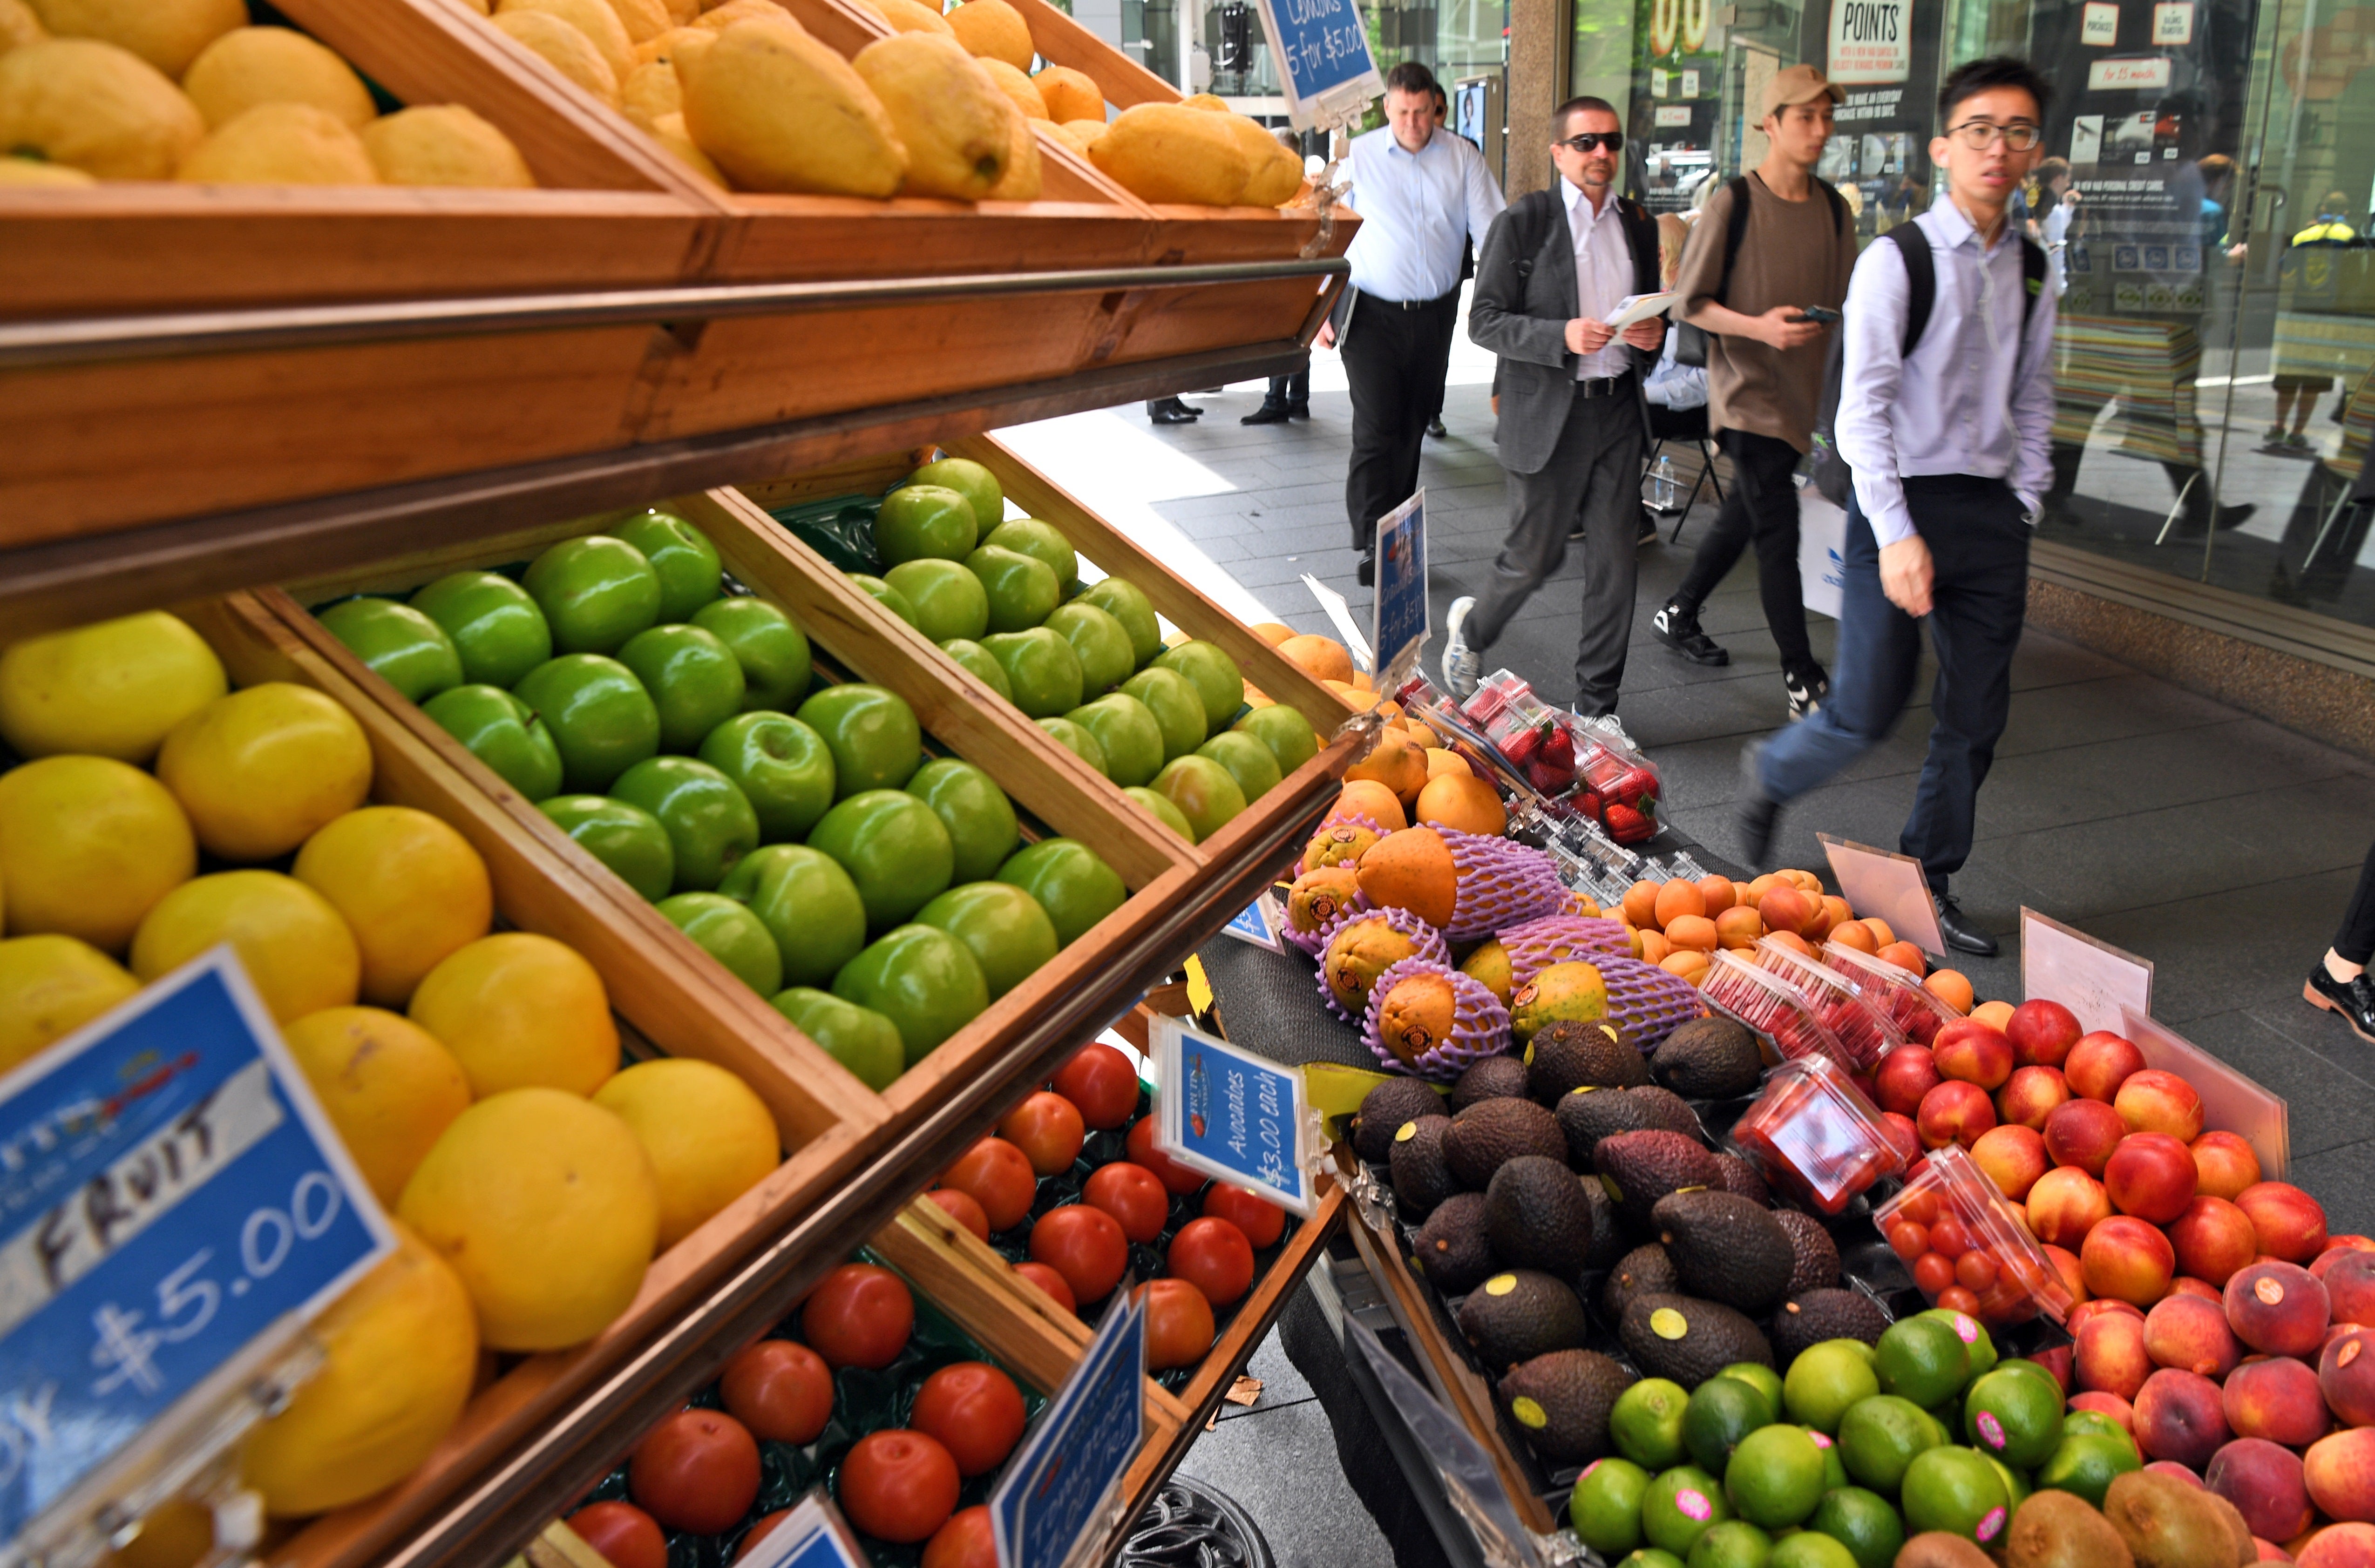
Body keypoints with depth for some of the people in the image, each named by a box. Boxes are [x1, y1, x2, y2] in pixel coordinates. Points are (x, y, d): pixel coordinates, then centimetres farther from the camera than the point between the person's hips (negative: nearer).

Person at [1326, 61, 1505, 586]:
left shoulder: (1463, 158, 3)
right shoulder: (1358, 157, -2)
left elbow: (1493, 231, 3)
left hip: (1435, 315, 3)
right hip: (1373, 315, -3)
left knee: (1412, 430, 11)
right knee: (1376, 430, -10)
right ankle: (1372, 547, -7)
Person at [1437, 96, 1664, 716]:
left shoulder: (1638, 225, 12)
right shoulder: (1522, 223, -5)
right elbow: (1484, 321, -9)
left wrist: (1654, 333, -1)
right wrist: (1562, 336, -23)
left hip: (1619, 409, 5)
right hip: (1547, 415, -5)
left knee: (1614, 560, 5)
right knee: (1534, 557, 3)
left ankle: (1596, 708, 17)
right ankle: (1471, 629, 37)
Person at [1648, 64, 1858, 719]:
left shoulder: (1834, 209, 7)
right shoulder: (1735, 202, -10)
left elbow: (1844, 304, 16)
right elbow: (1688, 301, -9)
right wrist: (1758, 326, -22)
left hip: (1799, 389, 6)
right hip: (1747, 388, -6)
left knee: (1745, 515, 17)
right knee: (1779, 529, -7)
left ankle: (1679, 615, 37)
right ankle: (1801, 677, 0)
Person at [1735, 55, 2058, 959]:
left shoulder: (2032, 274, 11)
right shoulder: (1896, 262, -7)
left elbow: (2032, 406, 19)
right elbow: (1864, 408, -12)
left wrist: (2023, 515, 11)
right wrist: (1897, 535, -19)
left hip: (1992, 511, 6)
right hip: (1903, 504, -6)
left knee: (1977, 718, 8)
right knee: (1869, 713, -6)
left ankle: (1926, 884, 23)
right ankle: (1770, 776, 25)